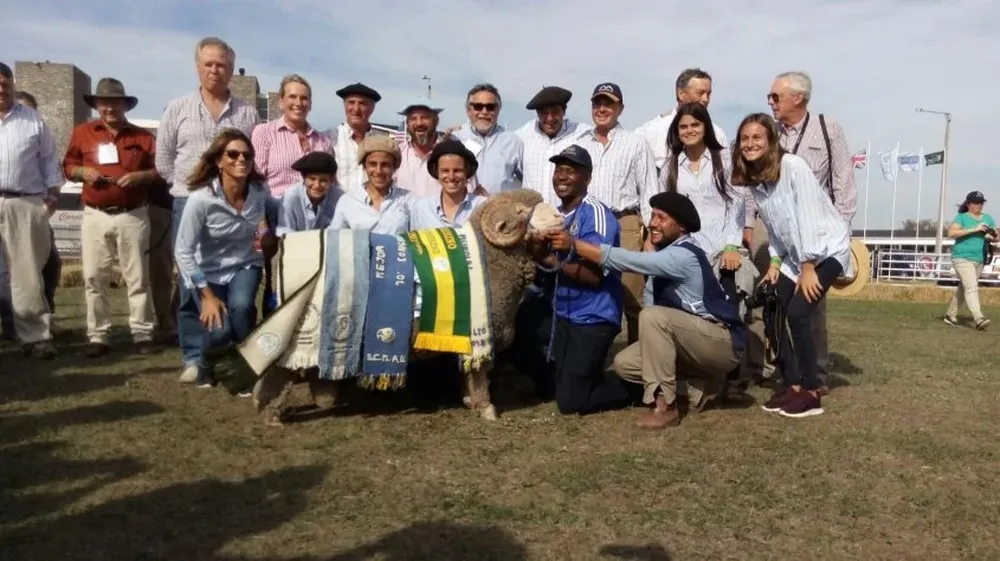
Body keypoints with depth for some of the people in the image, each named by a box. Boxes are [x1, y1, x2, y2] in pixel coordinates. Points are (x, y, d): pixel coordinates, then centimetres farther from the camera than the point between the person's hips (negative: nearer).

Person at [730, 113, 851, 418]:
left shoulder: (793, 167, -20)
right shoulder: (753, 179, 2)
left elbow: (809, 217, -22)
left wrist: (808, 267, -20)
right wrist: (775, 262, 3)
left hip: (827, 247, -7)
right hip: (795, 254, 7)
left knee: (797, 313, -18)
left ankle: (811, 392, -4)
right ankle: (792, 384, 12)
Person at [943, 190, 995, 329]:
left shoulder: (988, 218, 14)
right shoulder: (961, 217, -2)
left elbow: (996, 237, 14)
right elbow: (951, 233, -17)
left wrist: (991, 237, -10)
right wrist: (974, 229, -22)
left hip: (980, 260, 6)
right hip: (962, 258, -6)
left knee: (963, 288, 12)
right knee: (971, 287, -18)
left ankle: (950, 315, 23)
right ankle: (978, 319, -28)